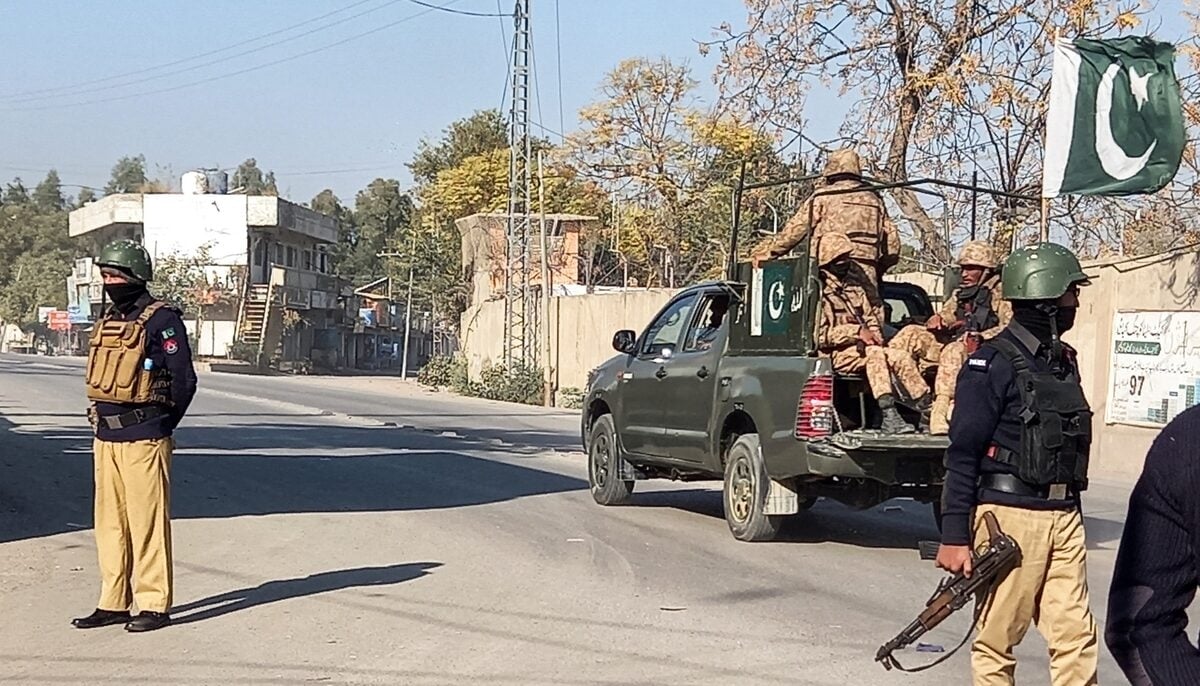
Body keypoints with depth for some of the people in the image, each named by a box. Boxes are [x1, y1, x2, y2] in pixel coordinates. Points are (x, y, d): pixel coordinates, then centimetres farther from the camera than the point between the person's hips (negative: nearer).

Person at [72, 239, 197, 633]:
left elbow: (184, 380, -9)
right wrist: (102, 421, 14)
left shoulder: (160, 319, -9)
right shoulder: (108, 320, 15)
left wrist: (160, 426, -1)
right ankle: (114, 603, 19)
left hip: (143, 439, -8)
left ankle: (155, 605, 3)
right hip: (106, 437, 8)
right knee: (110, 522, 11)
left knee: (147, 522, -4)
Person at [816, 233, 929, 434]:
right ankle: (888, 416, -41)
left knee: (902, 358, -15)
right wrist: (857, 331, -18)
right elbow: (820, 335, -14)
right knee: (875, 353, -33)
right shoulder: (819, 291, -6)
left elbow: (871, 318, 23)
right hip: (836, 354, -7)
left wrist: (872, 334, -1)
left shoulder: (854, 287, 19)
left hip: (862, 348, 7)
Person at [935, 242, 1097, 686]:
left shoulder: (1064, 361, 15)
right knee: (998, 639, 2)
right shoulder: (994, 363, -9)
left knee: (1077, 636, 3)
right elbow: (962, 454, -11)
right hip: (1010, 515, -7)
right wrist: (954, 537, -15)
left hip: (1063, 517, 7)